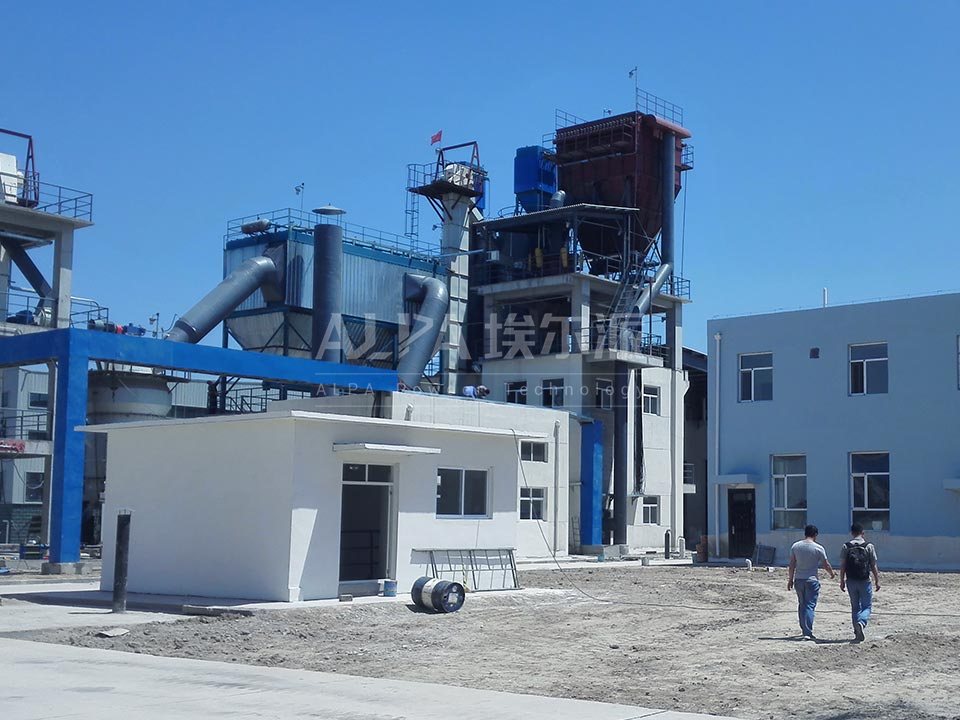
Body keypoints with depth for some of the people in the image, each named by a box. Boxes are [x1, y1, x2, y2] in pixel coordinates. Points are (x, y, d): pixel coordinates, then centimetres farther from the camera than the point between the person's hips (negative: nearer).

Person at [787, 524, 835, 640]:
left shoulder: (795, 546, 1)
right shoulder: (818, 548, -8)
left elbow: (792, 565, 4)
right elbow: (826, 564, 3)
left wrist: (790, 579, 12)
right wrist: (832, 573, 22)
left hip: (798, 579, 4)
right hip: (812, 580, -4)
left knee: (802, 605, 17)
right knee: (810, 606, -3)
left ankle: (805, 629, 26)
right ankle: (807, 633, -10)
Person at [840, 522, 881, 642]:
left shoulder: (846, 546, 0)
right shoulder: (869, 546, -4)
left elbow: (842, 566, 0)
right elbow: (873, 566, -3)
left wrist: (842, 581, 7)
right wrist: (877, 581, 6)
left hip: (851, 581, 2)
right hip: (864, 581, -2)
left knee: (855, 607, 13)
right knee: (867, 606, 6)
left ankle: (858, 632, 12)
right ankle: (861, 623, -22)